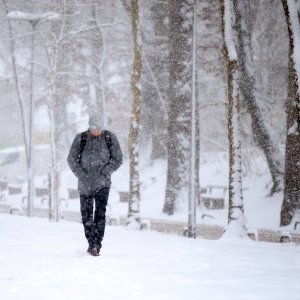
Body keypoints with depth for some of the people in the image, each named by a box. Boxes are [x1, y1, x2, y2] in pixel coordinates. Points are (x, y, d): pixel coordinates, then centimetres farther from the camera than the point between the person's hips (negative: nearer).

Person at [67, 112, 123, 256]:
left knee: (100, 213, -16)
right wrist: (82, 175, -8)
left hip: (102, 183, -1)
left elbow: (118, 159, 3)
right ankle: (92, 243, 20)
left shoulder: (110, 138, -1)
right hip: (85, 184, 1)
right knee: (86, 215, 4)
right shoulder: (81, 139, -2)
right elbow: (71, 160, 3)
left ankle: (96, 245, -15)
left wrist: (104, 172, -9)